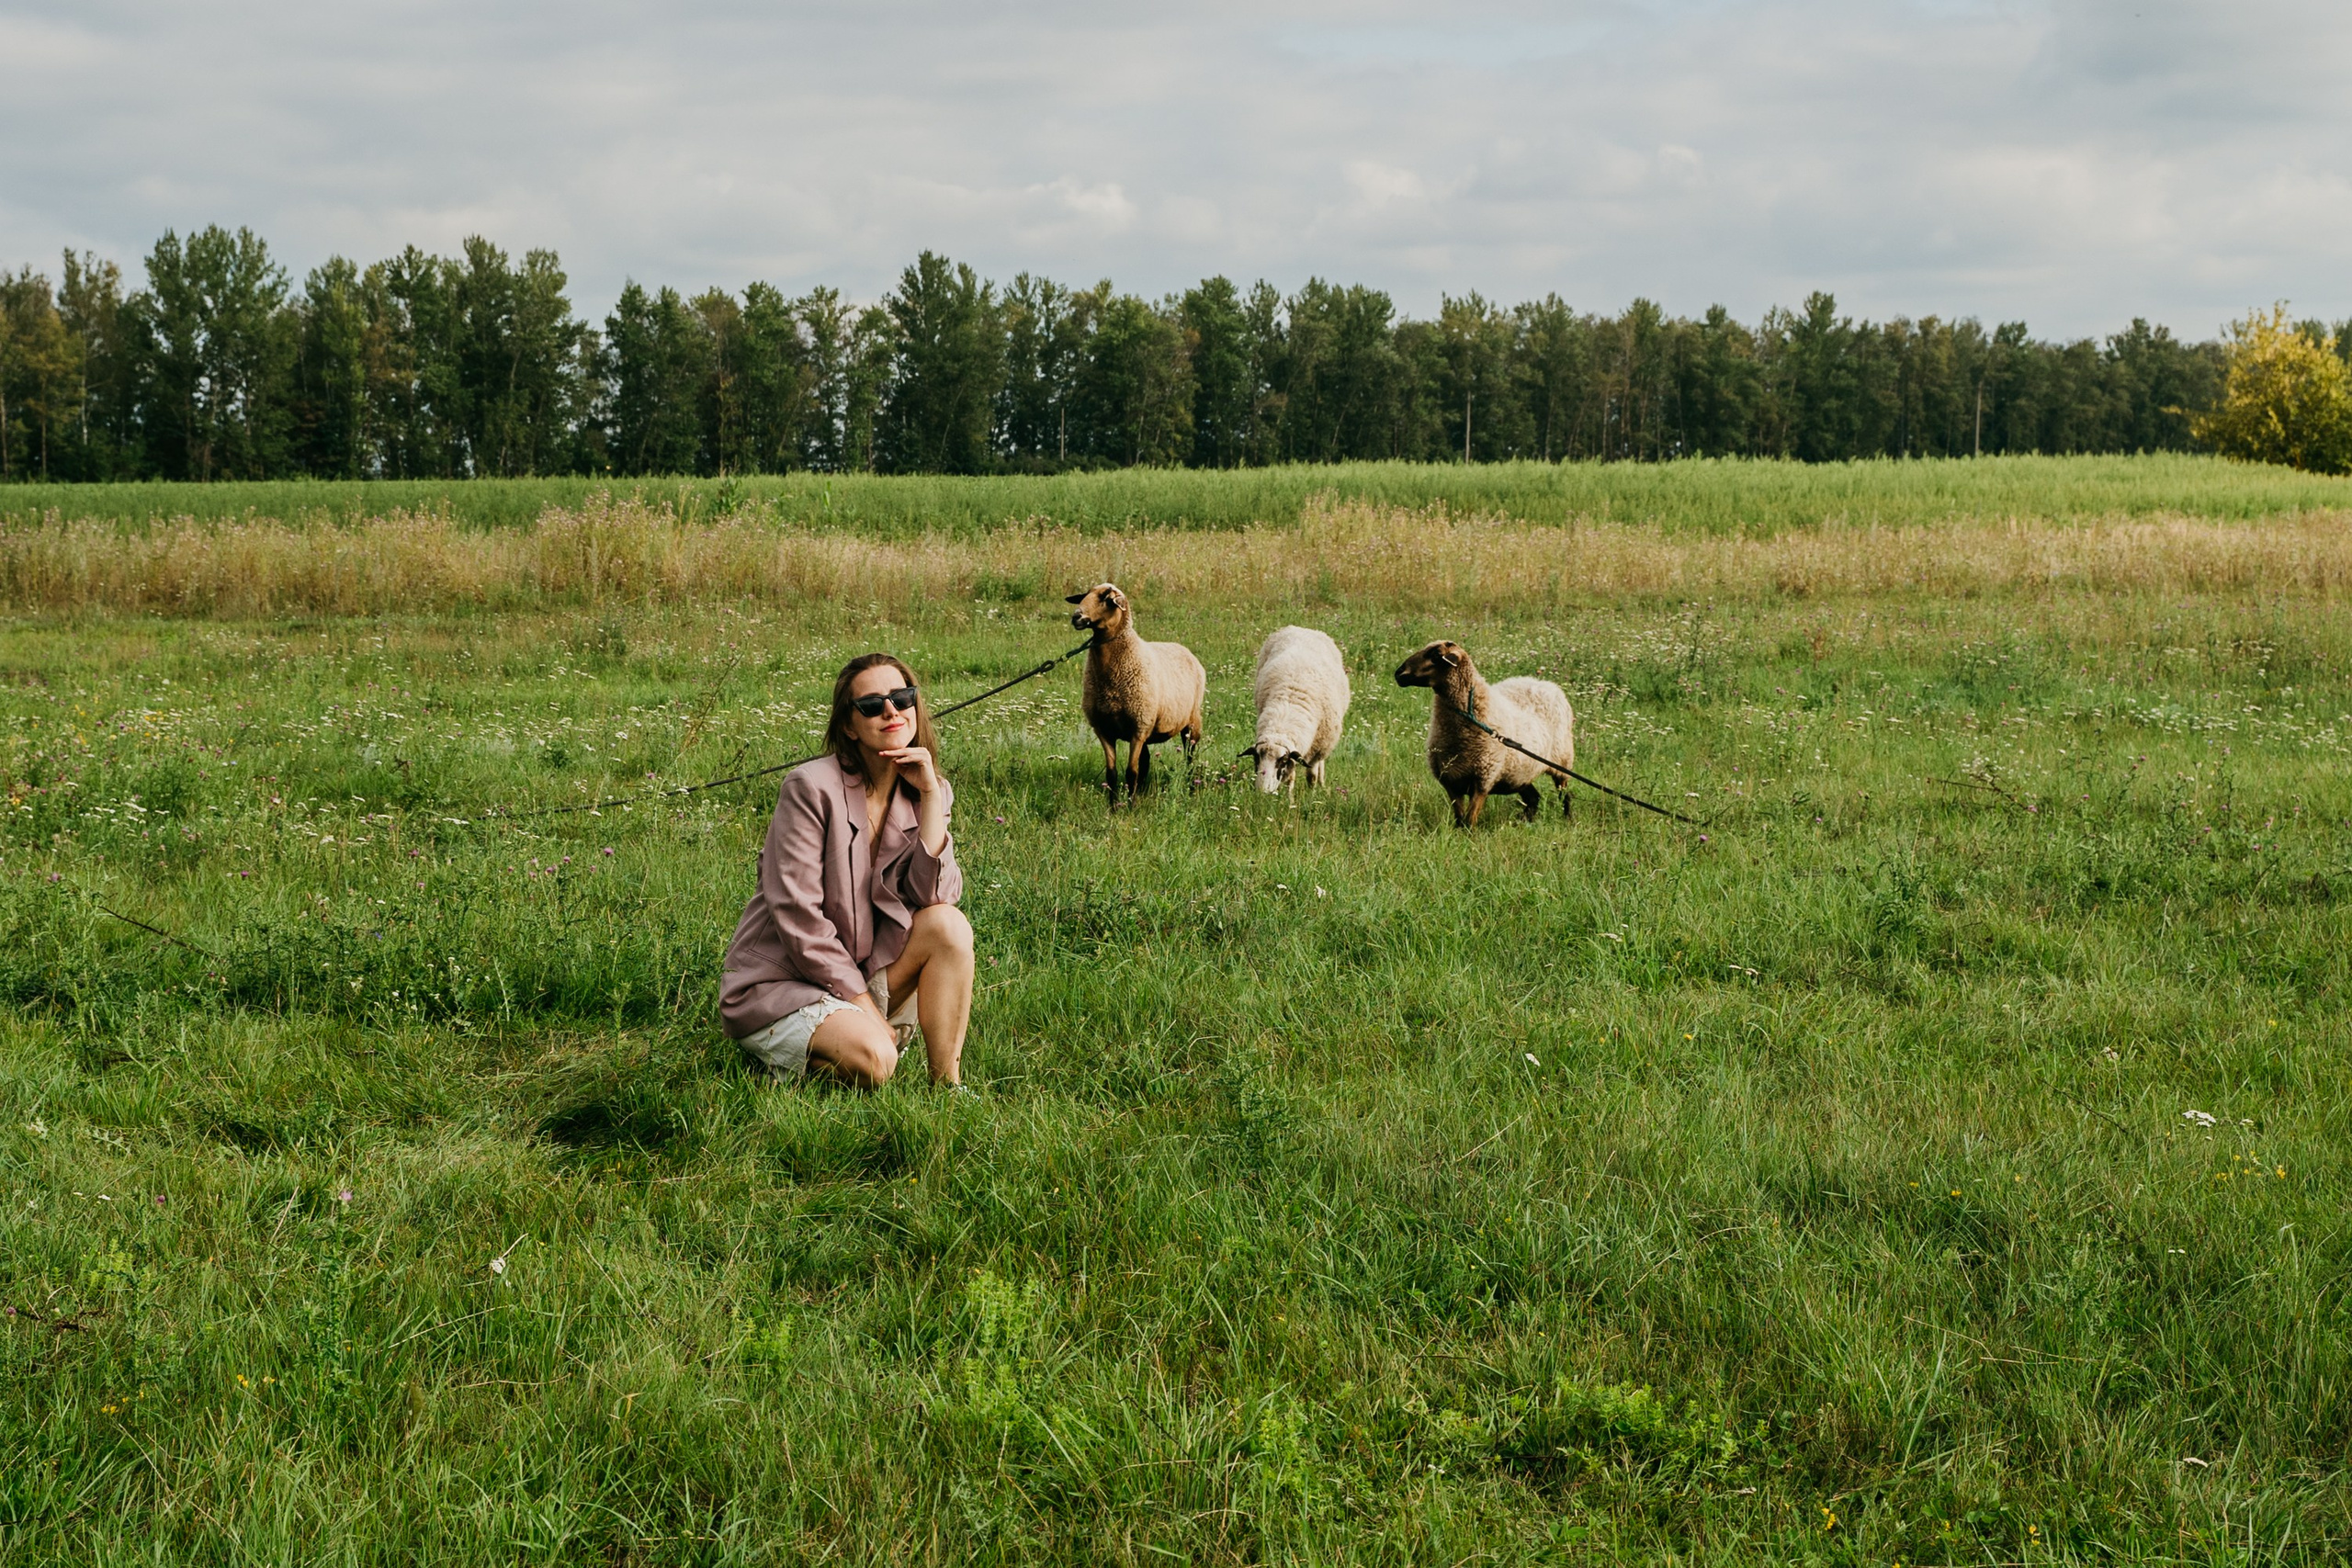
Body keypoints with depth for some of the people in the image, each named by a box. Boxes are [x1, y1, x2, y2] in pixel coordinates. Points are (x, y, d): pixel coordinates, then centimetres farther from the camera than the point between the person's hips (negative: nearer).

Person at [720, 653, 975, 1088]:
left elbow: (934, 896, -11)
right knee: (872, 1061, -31)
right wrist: (864, 1004, -17)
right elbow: (796, 914, -18)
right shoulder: (812, 788, -16)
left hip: (863, 974, 6)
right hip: (780, 983, -6)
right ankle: (780, 1053, 1)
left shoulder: (921, 792, 3)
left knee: (948, 925, -19)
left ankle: (947, 1085, -12)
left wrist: (931, 796, -17)